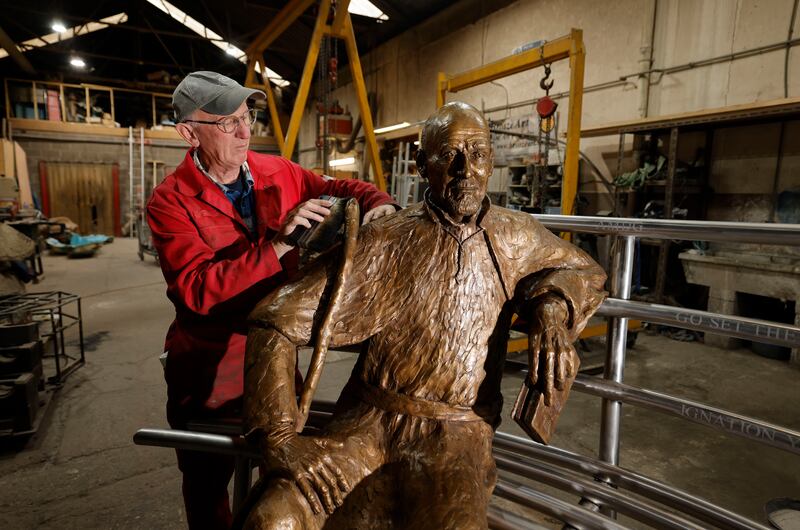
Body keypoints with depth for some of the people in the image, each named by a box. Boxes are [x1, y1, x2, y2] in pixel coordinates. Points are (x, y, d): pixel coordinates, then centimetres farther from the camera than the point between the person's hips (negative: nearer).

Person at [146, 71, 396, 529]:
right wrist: (277, 243, -35)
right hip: (212, 370, -3)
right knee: (207, 486, 21)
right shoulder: (170, 201, -16)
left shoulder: (278, 172, -4)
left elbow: (340, 187, 6)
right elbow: (197, 289, -27)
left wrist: (379, 203, -16)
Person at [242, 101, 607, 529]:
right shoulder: (385, 242, -10)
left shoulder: (515, 238, 2)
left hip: (455, 435, 2)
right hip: (367, 421, -1)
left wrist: (553, 305, -2)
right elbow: (277, 319, -10)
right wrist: (280, 436, -19)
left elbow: (585, 271, 21)